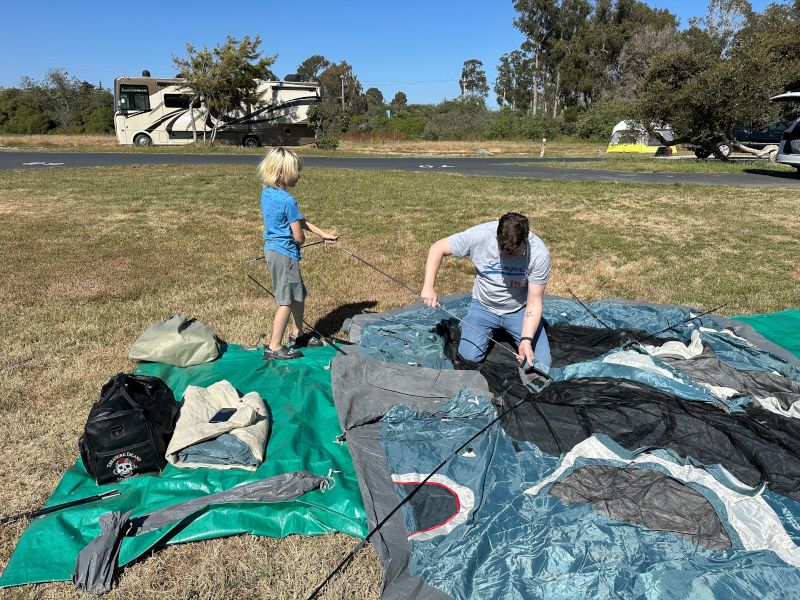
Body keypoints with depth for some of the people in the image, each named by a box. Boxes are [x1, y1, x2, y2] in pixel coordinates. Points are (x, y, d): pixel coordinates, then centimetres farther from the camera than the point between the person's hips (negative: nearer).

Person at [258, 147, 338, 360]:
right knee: (287, 301, 1)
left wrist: (323, 234, 7)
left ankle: (297, 334, 38)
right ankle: (274, 347, 9)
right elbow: (299, 237, -17)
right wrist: (299, 240, 7)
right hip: (285, 254, -10)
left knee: (299, 294, 22)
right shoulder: (288, 201, -22)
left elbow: (299, 221, 8)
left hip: (272, 248, 10)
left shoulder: (266, 193, 7)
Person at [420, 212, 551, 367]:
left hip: (519, 310, 0)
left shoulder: (539, 254, -26)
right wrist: (428, 287, -23)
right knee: (469, 356, -16)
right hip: (484, 306, 0)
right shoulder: (479, 235, -27)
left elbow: (534, 303, -20)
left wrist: (527, 340, -33)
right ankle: (492, 331, 18)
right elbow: (437, 248, -14)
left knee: (542, 363, -8)